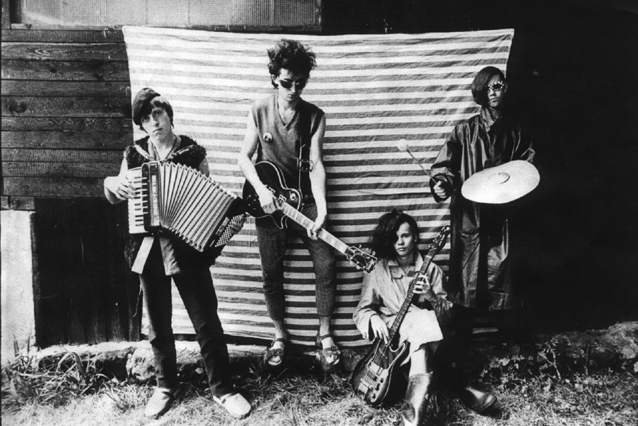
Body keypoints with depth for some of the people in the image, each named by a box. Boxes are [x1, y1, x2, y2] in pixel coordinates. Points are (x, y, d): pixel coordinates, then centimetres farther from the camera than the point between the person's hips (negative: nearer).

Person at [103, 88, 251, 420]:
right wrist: (111, 184, -6)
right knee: (158, 324, 13)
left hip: (187, 248, -2)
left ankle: (222, 388, 15)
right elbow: (114, 198, 16)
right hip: (148, 250, 3)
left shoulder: (193, 152, -1)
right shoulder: (134, 154, 6)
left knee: (206, 321, 0)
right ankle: (165, 386, 31)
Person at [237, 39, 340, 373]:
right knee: (271, 273, 2)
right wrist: (261, 189, -16)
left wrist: (321, 208, -25)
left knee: (326, 264, -8)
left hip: (305, 200, 0)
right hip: (268, 202, 0)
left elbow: (315, 164, -12)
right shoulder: (259, 111, 0)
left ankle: (325, 335, 9)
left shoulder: (314, 116, -3)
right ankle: (280, 336, 21)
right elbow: (244, 157, 1)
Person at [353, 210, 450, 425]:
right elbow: (361, 310, 8)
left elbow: (446, 309, 8)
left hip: (423, 326, 1)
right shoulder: (377, 271, 7)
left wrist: (431, 296, -14)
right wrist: (373, 318, -15)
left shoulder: (431, 269, 11)